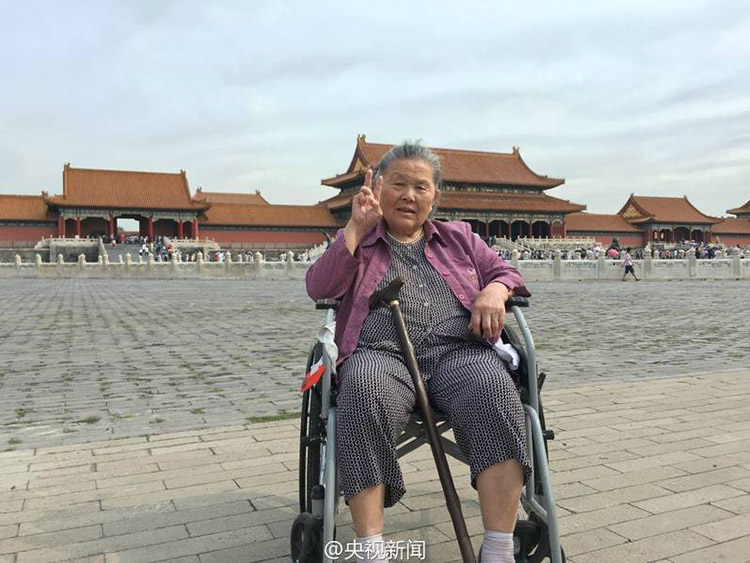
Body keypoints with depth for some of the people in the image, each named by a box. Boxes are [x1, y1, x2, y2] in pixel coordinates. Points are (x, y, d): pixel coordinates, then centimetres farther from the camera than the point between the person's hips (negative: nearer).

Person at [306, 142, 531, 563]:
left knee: (495, 386, -34)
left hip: (458, 350, 2)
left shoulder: (459, 237, 30)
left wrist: (494, 291, -1)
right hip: (381, 353, -1)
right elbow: (319, 288, 8)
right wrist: (357, 227, 4)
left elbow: (504, 272, 23)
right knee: (365, 392, -38)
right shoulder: (356, 242, 24)